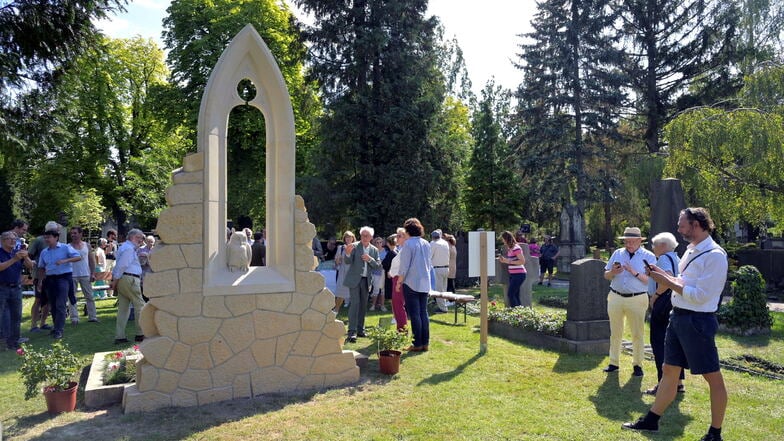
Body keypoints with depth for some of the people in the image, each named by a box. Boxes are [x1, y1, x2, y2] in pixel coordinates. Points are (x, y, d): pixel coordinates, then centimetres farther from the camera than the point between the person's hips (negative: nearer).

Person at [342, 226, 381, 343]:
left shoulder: (374, 250, 7)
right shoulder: (354, 246, -4)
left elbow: (378, 265, 3)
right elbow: (347, 261, -11)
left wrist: (370, 259, -14)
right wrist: (348, 252, -31)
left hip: (366, 280, 5)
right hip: (354, 279, -5)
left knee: (363, 305, 10)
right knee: (354, 304, -12)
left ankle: (360, 330, 21)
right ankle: (352, 332, -12)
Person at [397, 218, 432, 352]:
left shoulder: (408, 244, -11)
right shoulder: (426, 244, 9)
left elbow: (404, 266, -12)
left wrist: (399, 281, -3)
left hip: (411, 283, -6)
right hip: (425, 283, 6)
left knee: (414, 314, -1)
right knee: (424, 312, 10)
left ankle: (417, 344, 1)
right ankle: (425, 343, 12)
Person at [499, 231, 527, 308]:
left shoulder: (516, 248, -15)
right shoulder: (509, 249, 13)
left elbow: (522, 261, -19)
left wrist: (509, 261, -18)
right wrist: (504, 260, 7)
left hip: (519, 275, -9)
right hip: (512, 275, 9)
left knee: (510, 294, -12)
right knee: (515, 296, 8)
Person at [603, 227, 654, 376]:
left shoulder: (648, 256, -2)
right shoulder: (617, 253, 9)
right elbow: (606, 276, 11)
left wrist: (635, 272, -22)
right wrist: (613, 272, -10)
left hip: (637, 300, -3)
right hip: (615, 297, 4)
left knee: (637, 334, 4)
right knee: (615, 333, 11)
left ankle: (637, 365, 16)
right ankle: (614, 363, 20)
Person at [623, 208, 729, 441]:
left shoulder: (715, 255, -16)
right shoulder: (691, 250, 12)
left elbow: (700, 295, -22)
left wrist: (668, 282, -16)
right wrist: (664, 275, 7)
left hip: (697, 321, -10)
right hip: (678, 317, 10)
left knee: (712, 376, 4)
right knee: (669, 370, 16)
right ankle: (651, 420, 27)